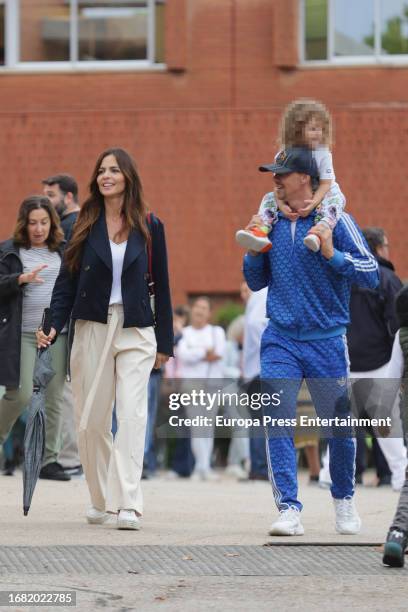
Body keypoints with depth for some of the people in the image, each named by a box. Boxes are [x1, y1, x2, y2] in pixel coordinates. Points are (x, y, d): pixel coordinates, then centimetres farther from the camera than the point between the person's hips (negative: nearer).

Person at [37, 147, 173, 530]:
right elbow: (67, 280, 5)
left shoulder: (149, 227, 5)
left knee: (132, 414, -14)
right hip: (92, 329, 1)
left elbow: (161, 286, 8)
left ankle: (128, 505, -19)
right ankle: (102, 501, 17)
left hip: (136, 332, -1)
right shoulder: (85, 225, 6)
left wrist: (164, 342, 8)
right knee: (91, 420, 2)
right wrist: (54, 325, -9)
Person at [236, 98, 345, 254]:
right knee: (269, 198, -13)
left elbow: (325, 183, -19)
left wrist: (313, 202, -37)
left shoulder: (323, 154, -16)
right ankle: (261, 231, -35)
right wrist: (281, 205, -29)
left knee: (334, 200, -36)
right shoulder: (283, 156, -8)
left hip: (322, 194, -3)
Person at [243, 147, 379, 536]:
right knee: (278, 423, -11)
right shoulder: (272, 223, 9)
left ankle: (344, 501, 28)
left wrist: (332, 254, -22)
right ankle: (289, 511, -12)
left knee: (338, 427, 4)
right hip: (280, 340, 3)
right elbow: (256, 282, 17)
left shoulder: (335, 222, -4)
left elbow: (371, 274, -9)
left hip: (327, 340, -3)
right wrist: (254, 248, -1)